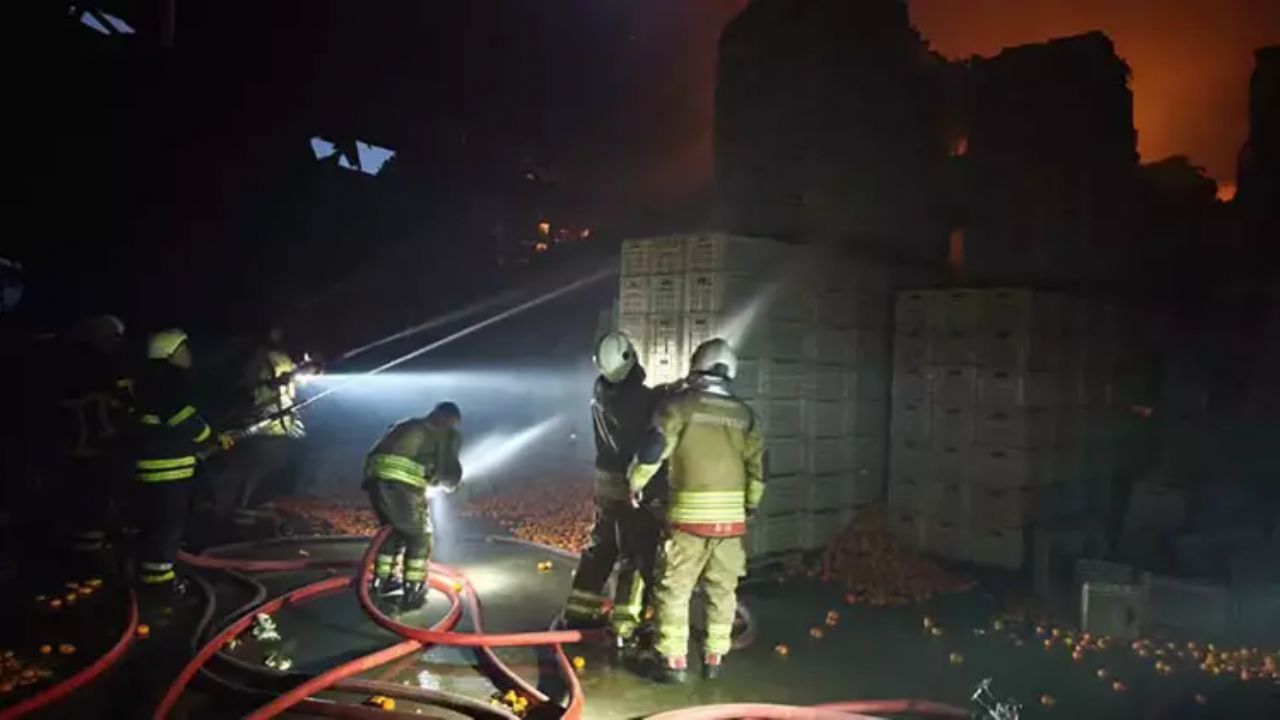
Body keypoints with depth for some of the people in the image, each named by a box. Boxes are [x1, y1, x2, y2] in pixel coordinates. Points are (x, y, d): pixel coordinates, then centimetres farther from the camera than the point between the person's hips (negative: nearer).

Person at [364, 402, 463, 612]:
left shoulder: (408, 425, 34)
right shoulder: (448, 432, 15)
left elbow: (374, 453, 34)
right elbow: (449, 468, 3)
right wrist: (448, 484, 25)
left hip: (375, 474, 6)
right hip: (403, 481, -6)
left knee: (393, 531, 26)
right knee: (420, 537, 11)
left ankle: (381, 582, 32)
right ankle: (412, 592, 11)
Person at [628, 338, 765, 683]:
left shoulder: (680, 405, -6)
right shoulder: (744, 414, 7)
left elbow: (653, 448, -10)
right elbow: (758, 465, 9)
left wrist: (636, 482, 7)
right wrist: (751, 504, 24)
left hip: (689, 515, -4)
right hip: (731, 516, 4)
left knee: (674, 589, 6)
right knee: (722, 590, 15)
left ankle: (674, 661, 7)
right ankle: (714, 659, 20)